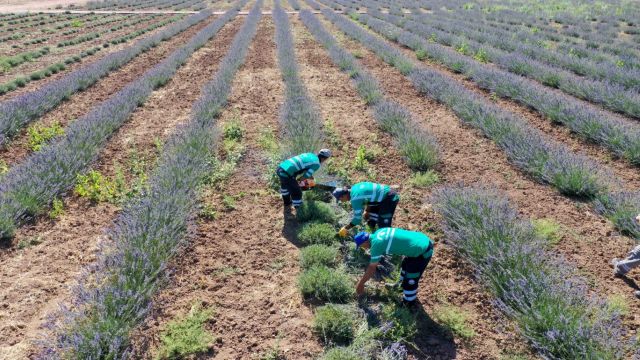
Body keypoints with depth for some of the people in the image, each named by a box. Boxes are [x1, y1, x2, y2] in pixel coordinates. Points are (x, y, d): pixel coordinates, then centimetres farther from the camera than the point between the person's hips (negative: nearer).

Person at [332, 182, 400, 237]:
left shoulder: (355, 198, -23)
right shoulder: (354, 188, 4)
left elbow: (357, 218, -18)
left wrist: (346, 228, -8)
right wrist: (367, 211, 12)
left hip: (390, 198, -10)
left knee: (384, 226, -9)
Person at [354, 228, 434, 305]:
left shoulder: (376, 244, -18)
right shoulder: (378, 233, 5)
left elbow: (372, 268, -8)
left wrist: (361, 284, 3)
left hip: (423, 251, -9)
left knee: (410, 281, 6)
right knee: (406, 265, 31)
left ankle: (408, 303, 27)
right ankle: (404, 286, 54)